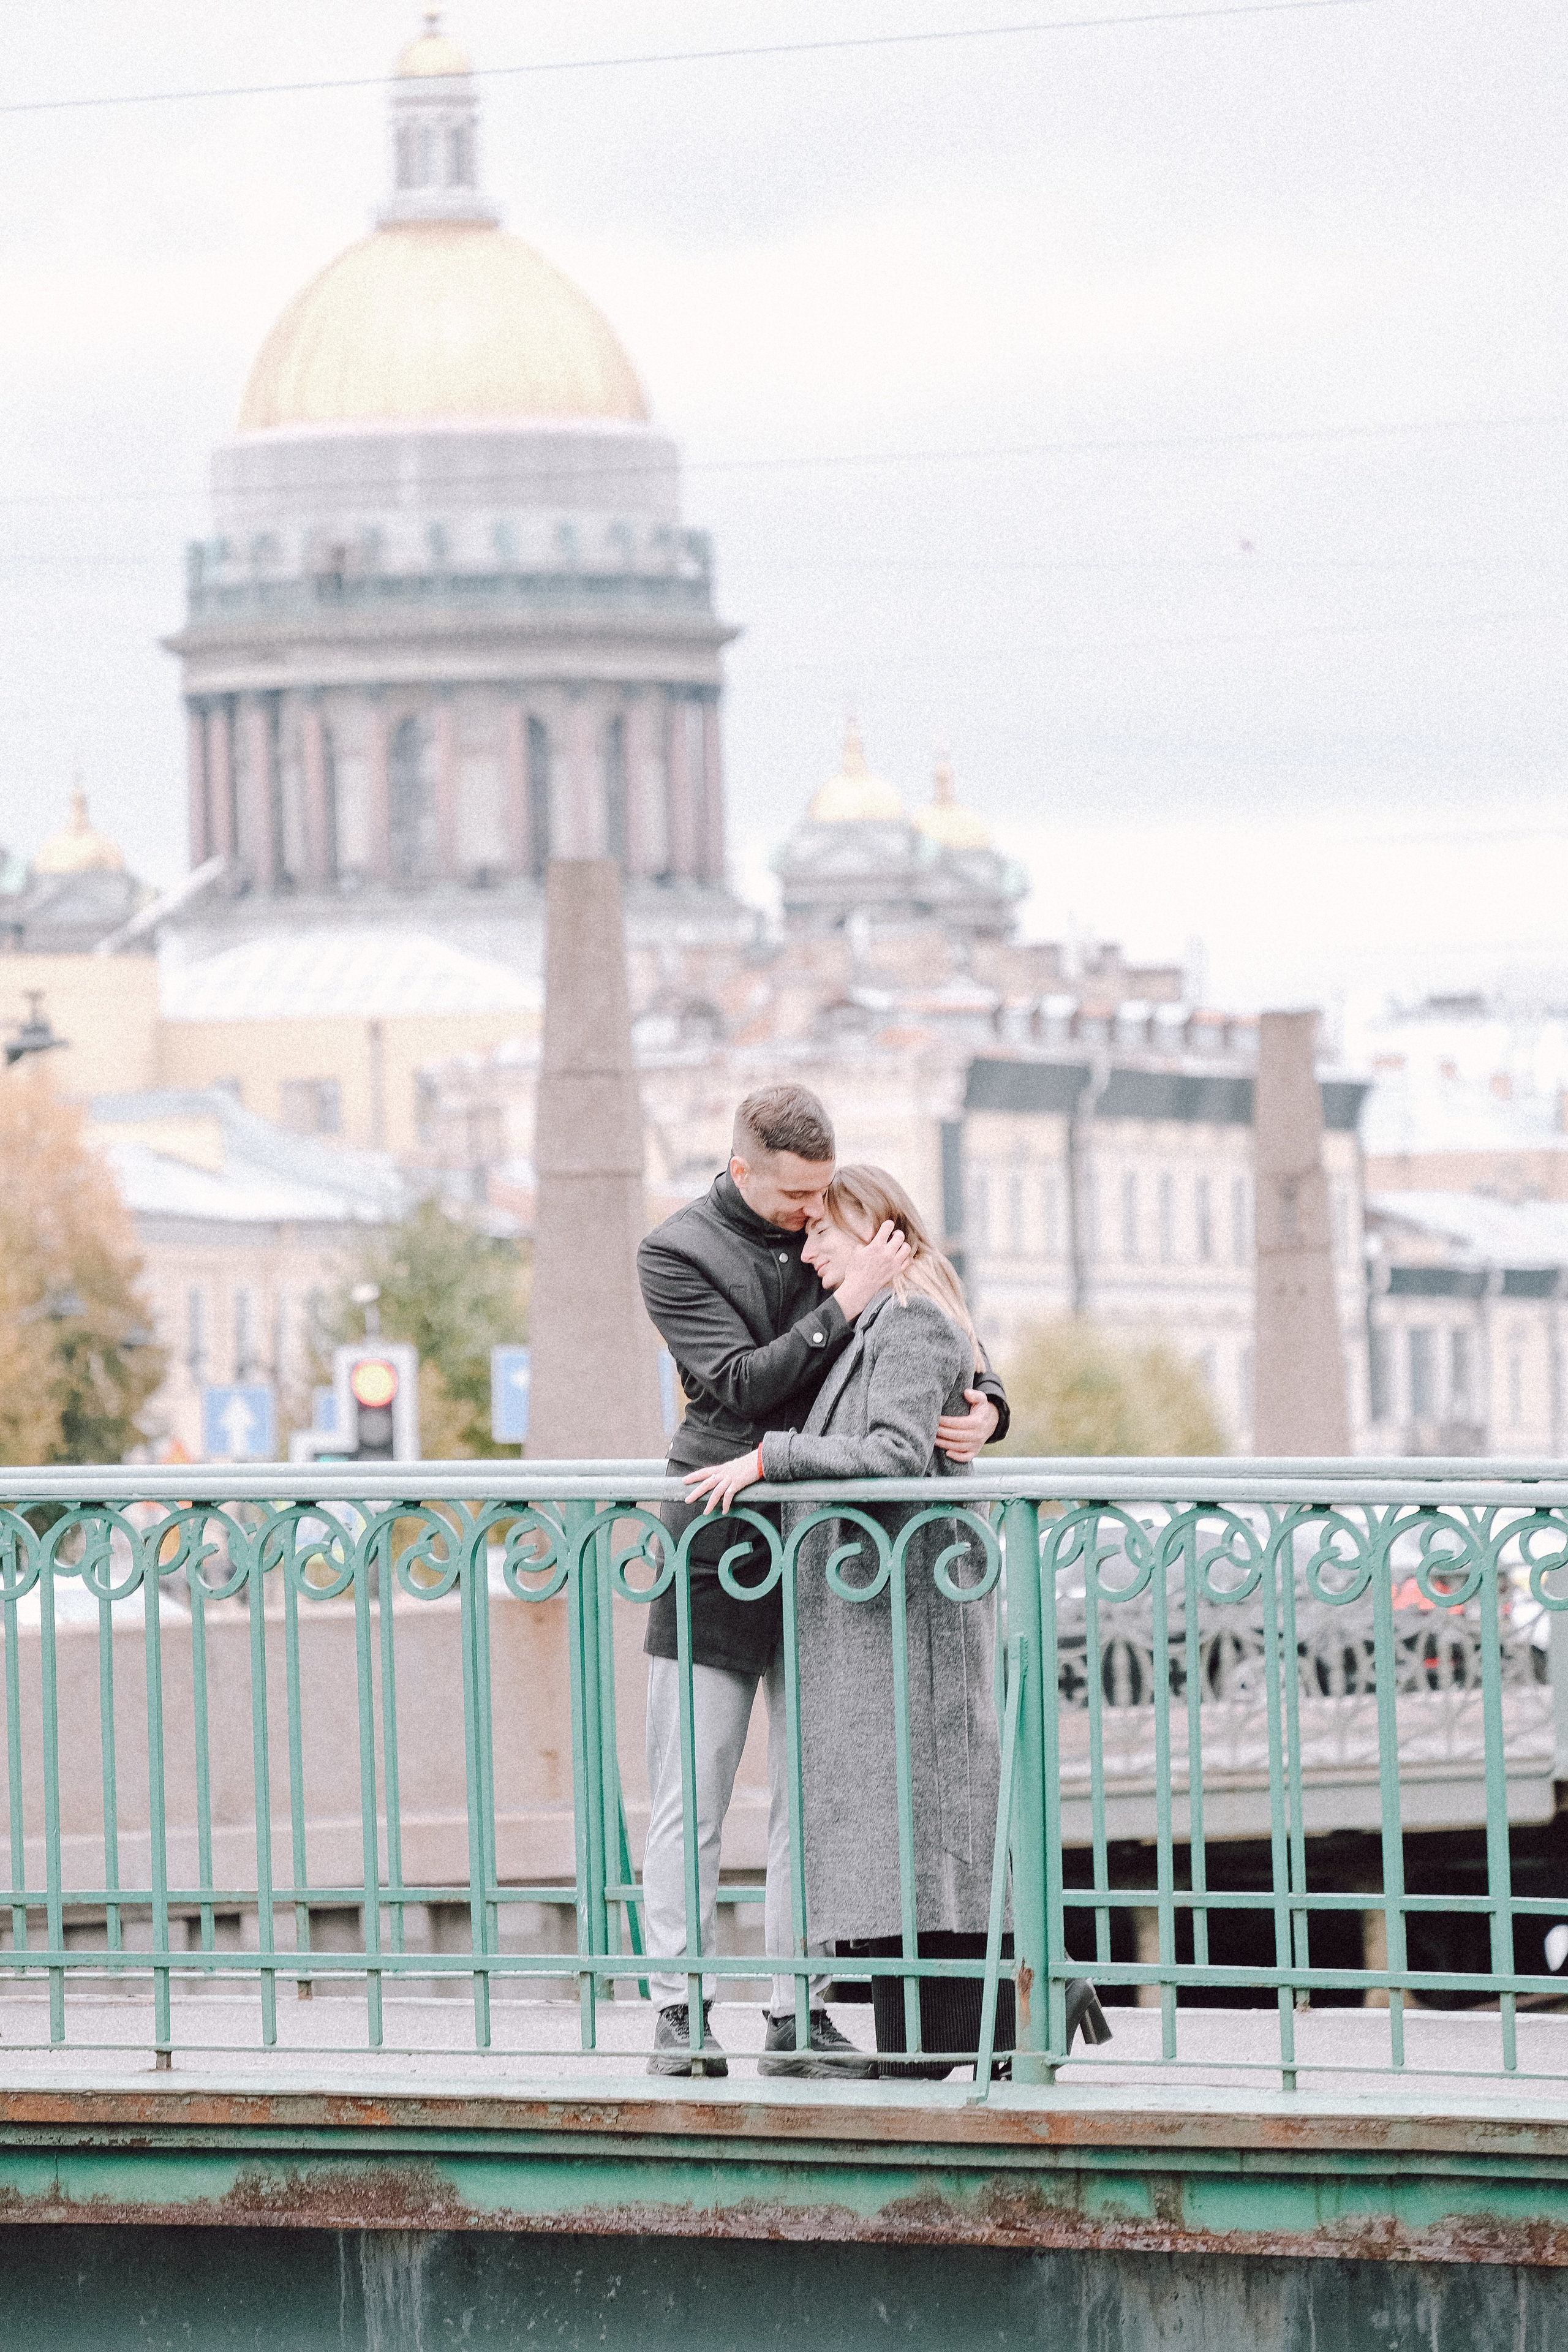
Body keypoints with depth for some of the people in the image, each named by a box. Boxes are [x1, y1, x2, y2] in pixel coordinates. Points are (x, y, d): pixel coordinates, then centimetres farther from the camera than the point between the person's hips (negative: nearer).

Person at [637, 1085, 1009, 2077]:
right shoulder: (679, 1252, -4)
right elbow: (742, 1384, -15)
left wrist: (984, 1405, -10)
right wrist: (850, 1299, -22)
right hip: (717, 1555, -4)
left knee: (812, 1799, 4)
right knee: (690, 1799, -2)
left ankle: (800, 2013, 8)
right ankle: (680, 2011, 3)